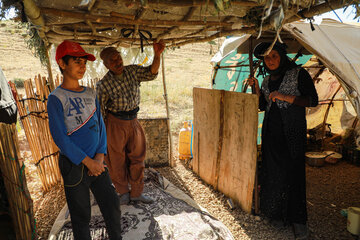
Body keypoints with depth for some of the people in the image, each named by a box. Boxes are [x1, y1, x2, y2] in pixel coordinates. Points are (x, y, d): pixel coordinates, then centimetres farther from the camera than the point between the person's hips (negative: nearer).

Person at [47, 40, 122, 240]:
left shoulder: (90, 94, 7)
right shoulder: (56, 98, -10)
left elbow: (100, 126, 7)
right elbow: (60, 137, -14)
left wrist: (99, 157, -4)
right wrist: (87, 162, -14)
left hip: (96, 162, 5)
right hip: (74, 166, -5)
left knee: (112, 205, 14)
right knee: (81, 216, 10)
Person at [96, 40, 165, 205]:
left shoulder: (133, 71, -2)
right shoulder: (103, 85, -12)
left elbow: (151, 73, -17)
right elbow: (100, 111, -5)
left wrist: (157, 55, -34)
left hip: (133, 121, 4)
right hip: (115, 123, -4)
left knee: (137, 159, 12)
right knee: (117, 161, 9)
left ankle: (136, 193, 30)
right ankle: (123, 192, 33)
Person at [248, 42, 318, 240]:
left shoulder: (299, 74, -2)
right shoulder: (267, 80, 13)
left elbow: (312, 101, -8)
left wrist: (284, 96, -18)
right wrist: (256, 88, 1)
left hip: (292, 132, -4)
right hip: (271, 131, 5)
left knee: (293, 172, -4)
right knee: (273, 172, 5)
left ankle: (298, 220, 11)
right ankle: (277, 213, 20)